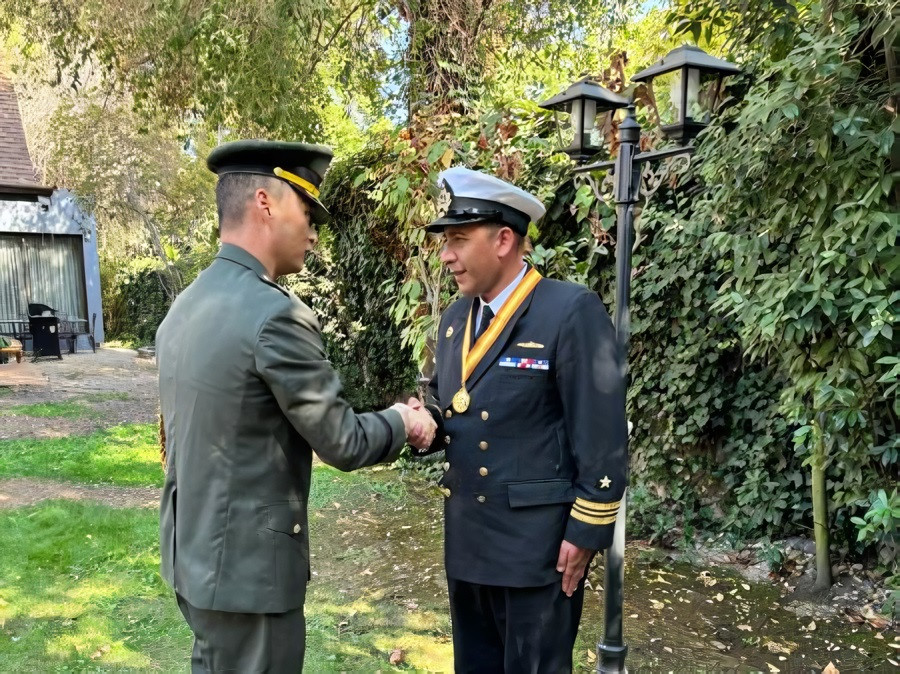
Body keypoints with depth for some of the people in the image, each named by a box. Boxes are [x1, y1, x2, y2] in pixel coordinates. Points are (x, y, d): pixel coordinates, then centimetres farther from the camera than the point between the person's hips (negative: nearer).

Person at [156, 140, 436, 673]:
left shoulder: (185, 306, 3)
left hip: (194, 550, 8)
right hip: (246, 564, -8)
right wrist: (401, 422, 2)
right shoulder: (275, 315, -24)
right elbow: (342, 444, -18)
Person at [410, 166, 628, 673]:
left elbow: (602, 432, -16)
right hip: (467, 539, 8)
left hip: (539, 544, -7)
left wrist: (587, 531, -14)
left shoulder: (572, 311, -16)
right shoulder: (455, 319, 8)